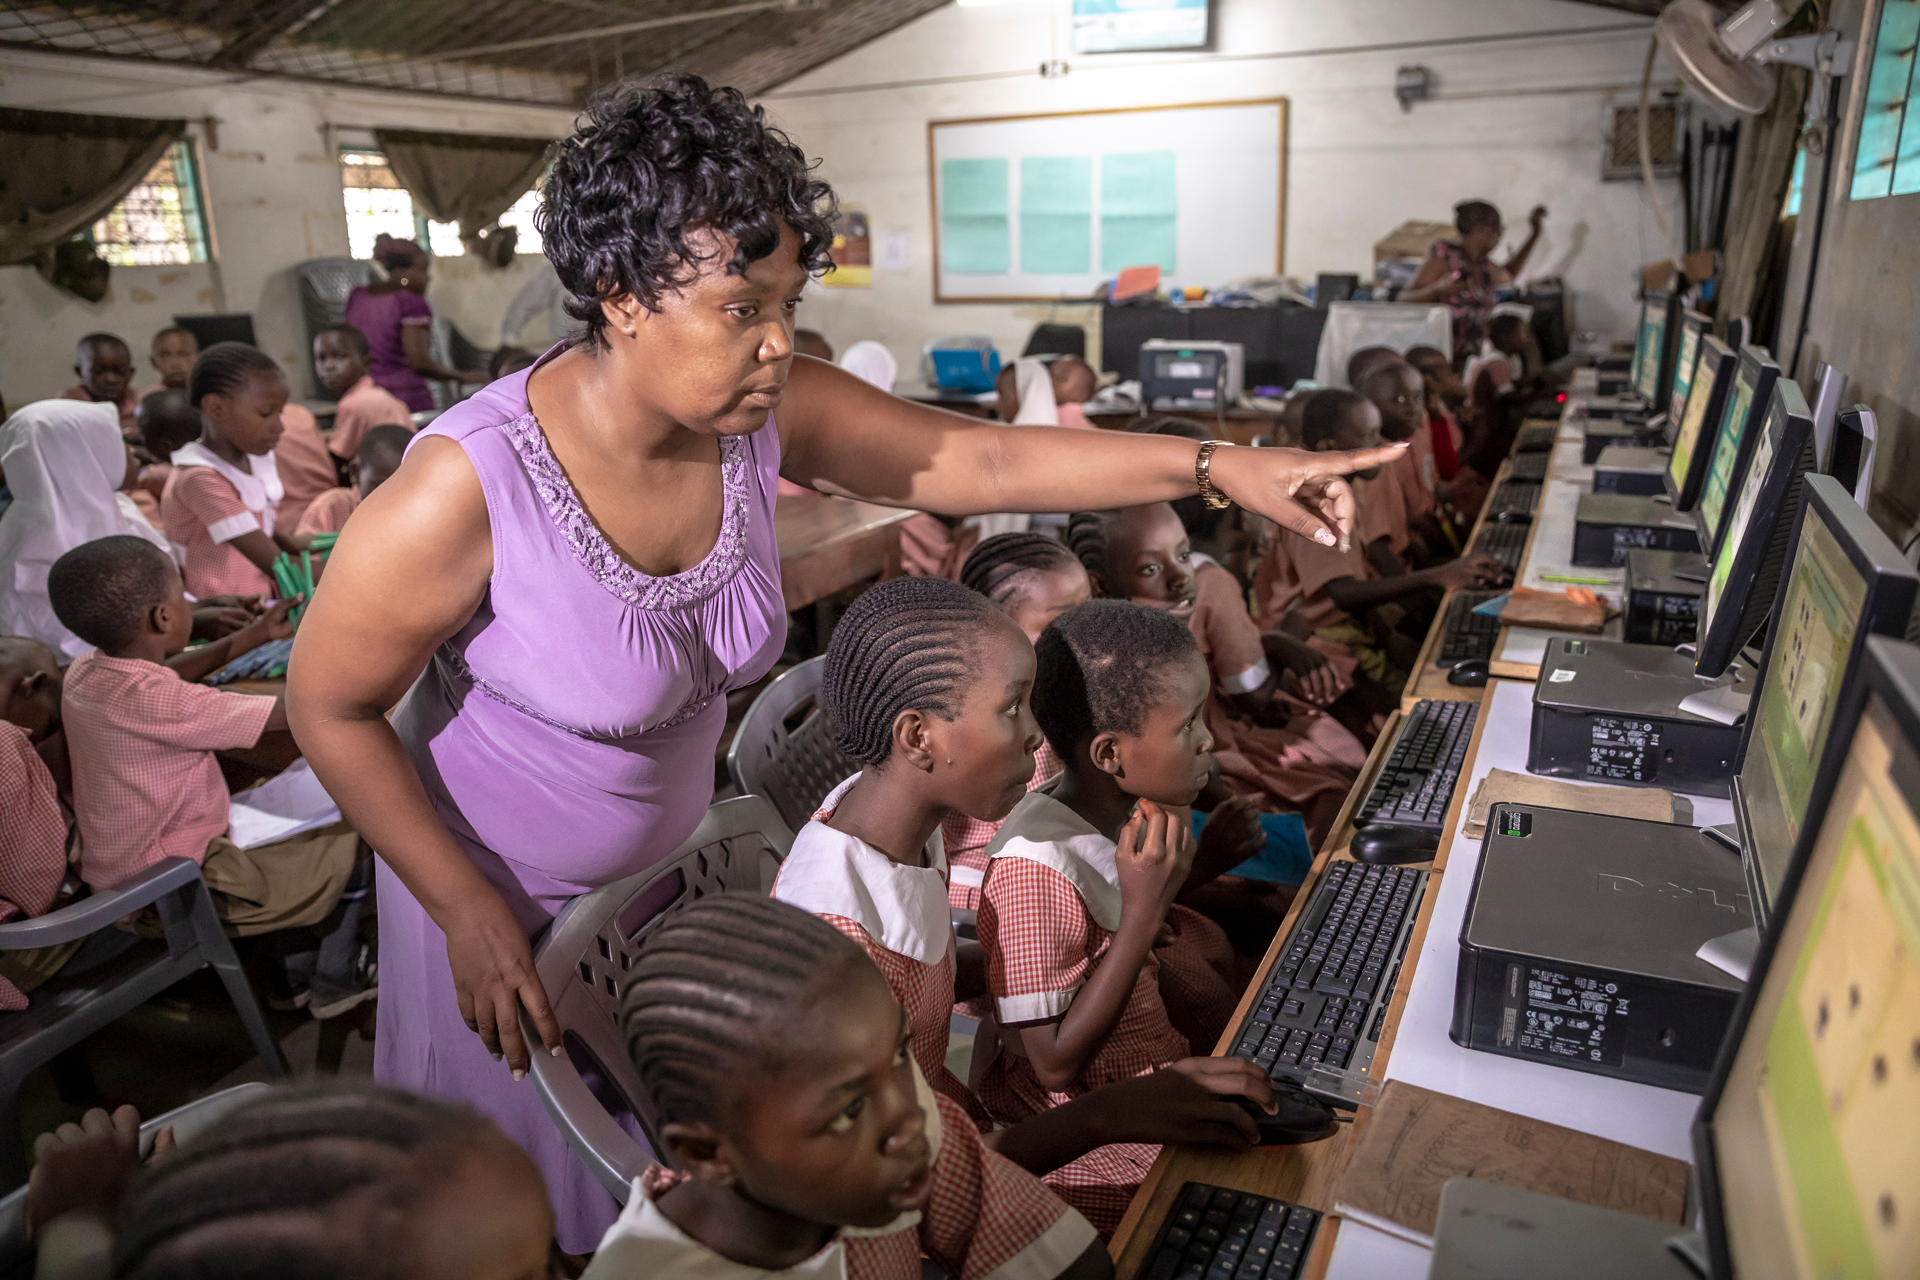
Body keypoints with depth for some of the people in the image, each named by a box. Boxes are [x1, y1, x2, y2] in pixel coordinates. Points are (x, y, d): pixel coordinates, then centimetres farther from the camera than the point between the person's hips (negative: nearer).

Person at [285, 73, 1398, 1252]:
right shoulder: (470, 484, -32)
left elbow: (981, 460, -14)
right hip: (497, 892, -4)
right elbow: (332, 706, -19)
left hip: (667, 866, 4)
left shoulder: (764, 414, -18)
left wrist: (1217, 467, -20)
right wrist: (470, 914, -18)